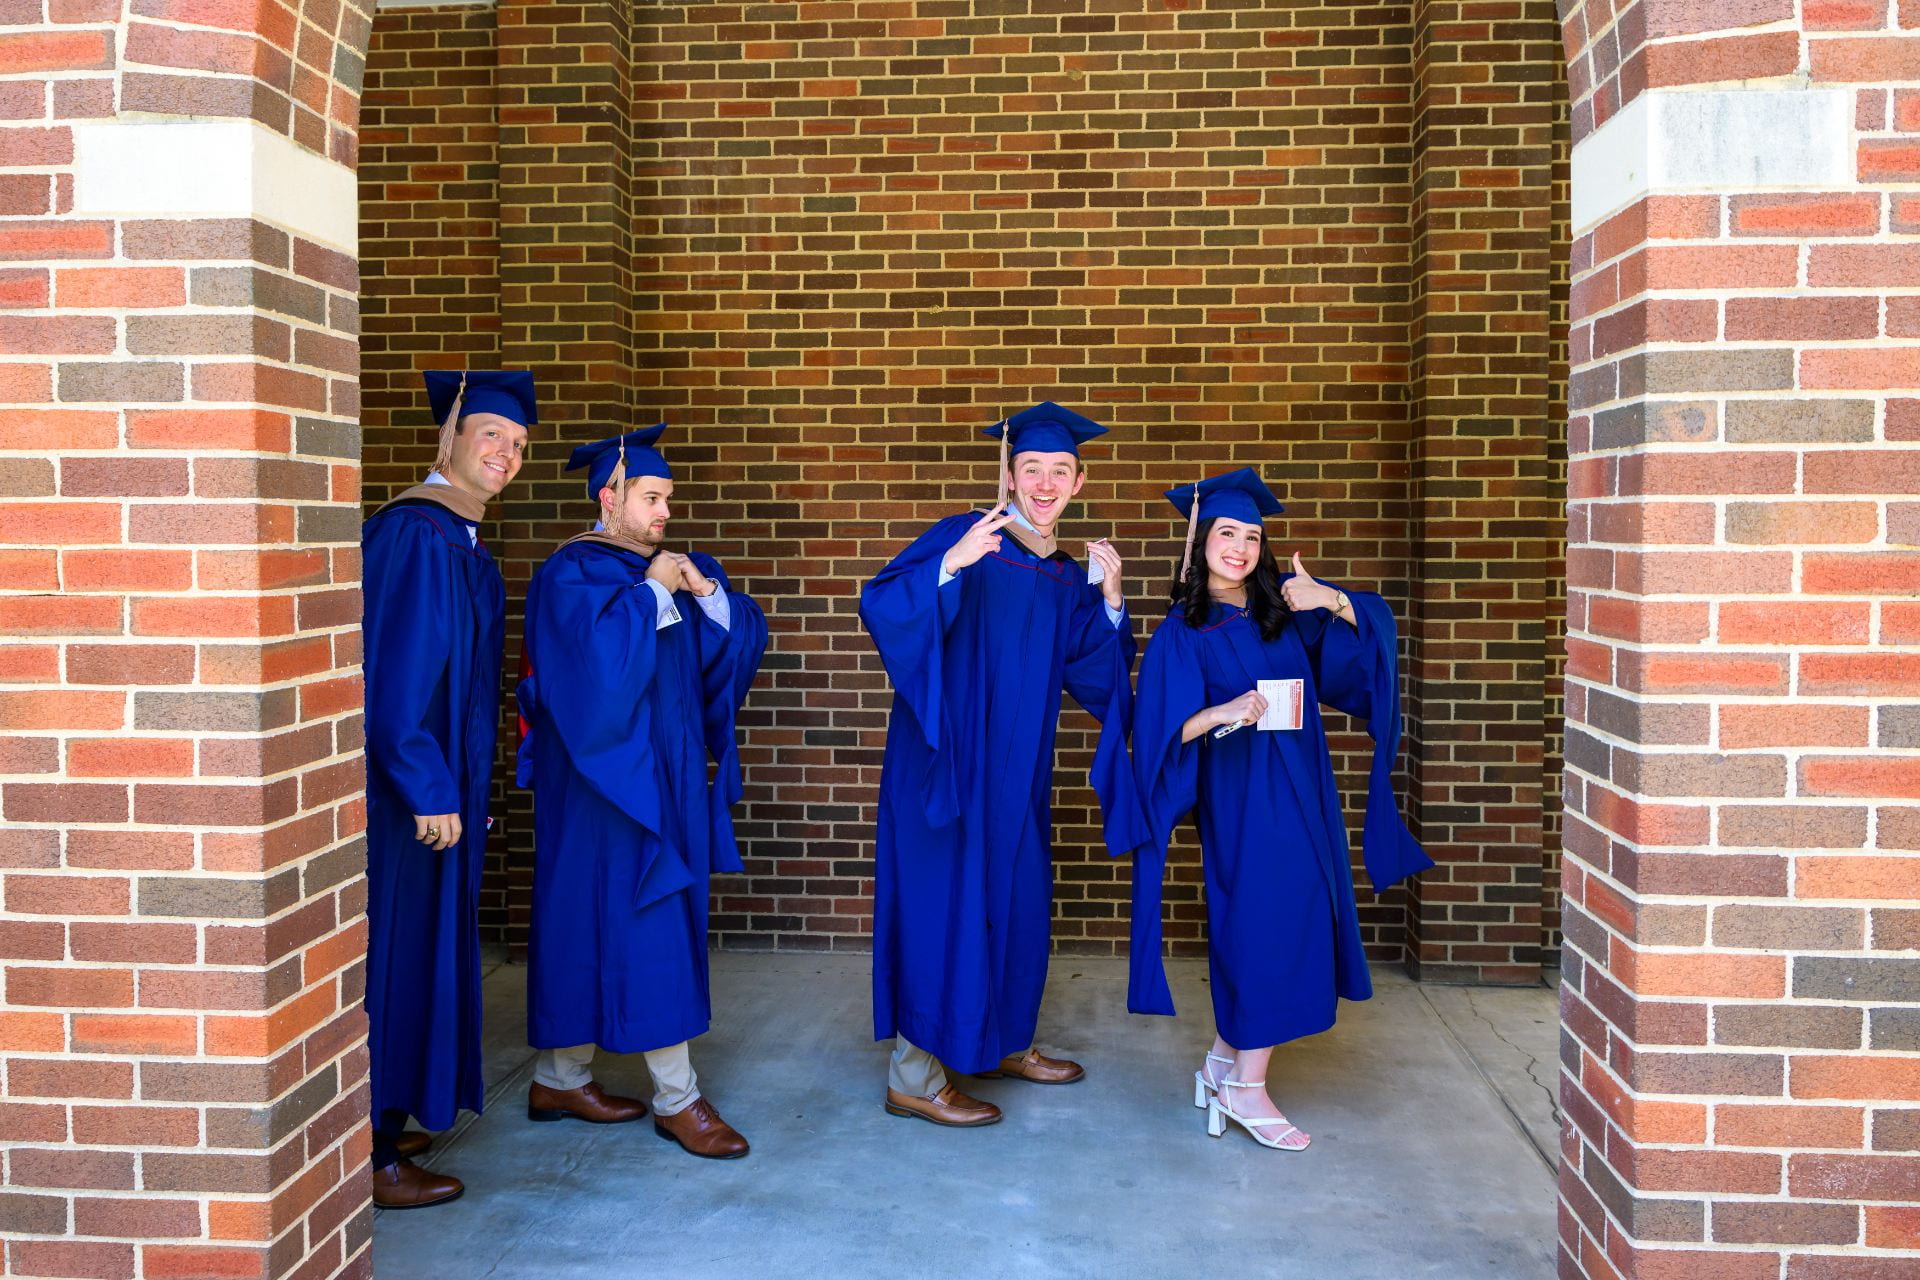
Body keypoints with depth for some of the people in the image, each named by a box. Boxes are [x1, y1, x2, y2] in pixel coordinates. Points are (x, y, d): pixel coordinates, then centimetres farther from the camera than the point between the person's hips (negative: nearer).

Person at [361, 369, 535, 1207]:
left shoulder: (459, 540, 13)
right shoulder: (417, 533, -16)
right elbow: (397, 669, -22)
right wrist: (427, 786, -22)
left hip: (435, 784, 10)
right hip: (407, 790, -10)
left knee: (419, 946, 15)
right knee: (395, 955, -3)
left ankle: (386, 1123, 27)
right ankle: (373, 1159, 7)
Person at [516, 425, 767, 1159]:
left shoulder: (675, 568, 13)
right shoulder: (569, 574, -9)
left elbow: (743, 637, 7)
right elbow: (596, 656, -25)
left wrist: (706, 591, -10)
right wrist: (652, 592, -15)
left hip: (667, 771, 8)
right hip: (606, 775, -7)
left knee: (593, 928, 12)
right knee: (646, 930, -7)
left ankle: (560, 1078, 23)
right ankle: (675, 1097, 0)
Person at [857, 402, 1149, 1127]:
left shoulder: (1068, 577, 11)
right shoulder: (964, 537, -9)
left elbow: (1091, 679, 5)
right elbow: (881, 605, -21)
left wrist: (1110, 602, -8)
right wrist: (949, 567, -37)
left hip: (1018, 772, 7)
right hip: (948, 761, -7)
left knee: (1014, 899, 16)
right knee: (946, 902, -4)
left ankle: (1000, 1040, 35)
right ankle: (913, 1078, 7)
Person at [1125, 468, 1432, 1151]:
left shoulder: (1285, 606, 6)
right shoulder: (1183, 630, -6)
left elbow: (1370, 628, 3)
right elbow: (1167, 730, -11)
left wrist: (1333, 601, -17)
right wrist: (1220, 714, -30)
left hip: (1300, 790, 5)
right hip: (1238, 795, -5)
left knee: (1249, 928, 10)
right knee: (1268, 927, -6)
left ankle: (1224, 1061, 25)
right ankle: (1245, 1087, 7)